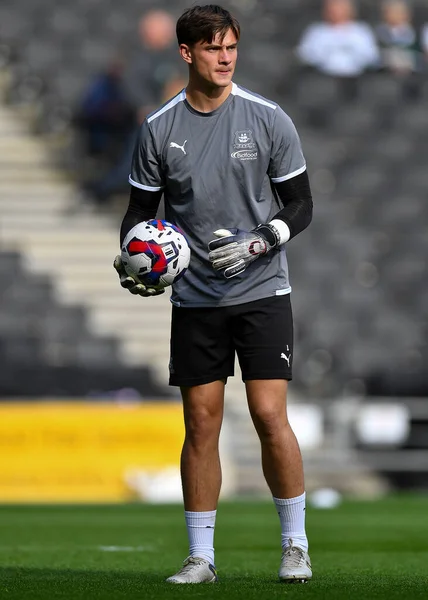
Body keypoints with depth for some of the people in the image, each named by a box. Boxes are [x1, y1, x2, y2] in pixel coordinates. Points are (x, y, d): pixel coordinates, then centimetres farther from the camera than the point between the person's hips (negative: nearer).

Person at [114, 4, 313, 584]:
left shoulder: (268, 119, -4)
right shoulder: (158, 129, 1)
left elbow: (300, 205, 1)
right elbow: (141, 208, 10)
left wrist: (259, 243, -16)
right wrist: (132, 259, -9)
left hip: (262, 291, -2)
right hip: (194, 300, 2)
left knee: (270, 416, -9)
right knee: (201, 425, 2)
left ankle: (296, 545, 5)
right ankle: (200, 556, 11)